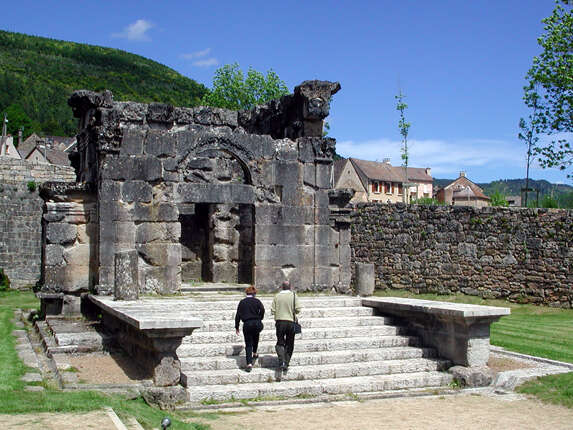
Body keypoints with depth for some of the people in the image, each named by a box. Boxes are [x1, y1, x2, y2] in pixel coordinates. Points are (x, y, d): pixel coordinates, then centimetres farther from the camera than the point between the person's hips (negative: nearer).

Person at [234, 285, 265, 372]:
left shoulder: (242, 302, 9)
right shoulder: (257, 301, 4)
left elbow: (238, 315, 7)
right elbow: (262, 310, -11)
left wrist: (237, 327, 11)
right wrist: (260, 319, 5)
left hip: (247, 325, 0)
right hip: (257, 324, 0)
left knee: (248, 344, 5)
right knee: (256, 336, 33)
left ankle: (249, 363, -9)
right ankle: (254, 353, 36)